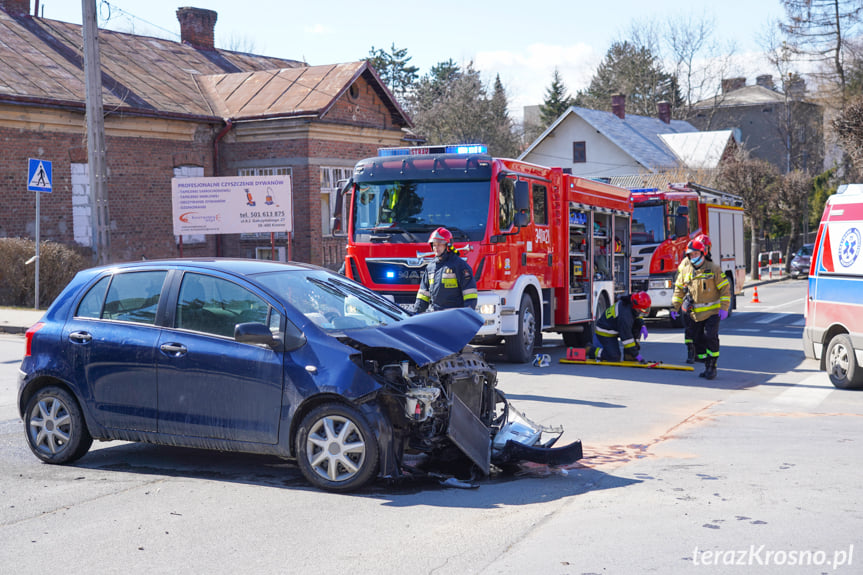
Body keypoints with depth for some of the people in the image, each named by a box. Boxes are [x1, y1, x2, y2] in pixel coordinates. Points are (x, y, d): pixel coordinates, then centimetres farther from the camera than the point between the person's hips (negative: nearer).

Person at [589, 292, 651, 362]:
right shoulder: (625, 314, -34)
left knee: (637, 325, -4)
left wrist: (642, 326, -5)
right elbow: (626, 336, -32)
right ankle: (590, 350, 3)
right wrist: (636, 354, -28)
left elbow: (637, 317, 16)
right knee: (614, 358, -15)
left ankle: (629, 356, -1)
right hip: (604, 333, -10)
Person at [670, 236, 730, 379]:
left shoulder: (714, 269, -5)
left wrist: (724, 308, -10)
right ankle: (707, 366, 16)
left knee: (710, 337, -15)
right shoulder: (685, 270, 6)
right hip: (696, 313, 5)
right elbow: (679, 289, 13)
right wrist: (674, 307, 6)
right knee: (698, 340, 5)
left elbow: (725, 289, -3)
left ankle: (712, 367, -6)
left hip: (712, 312, -4)